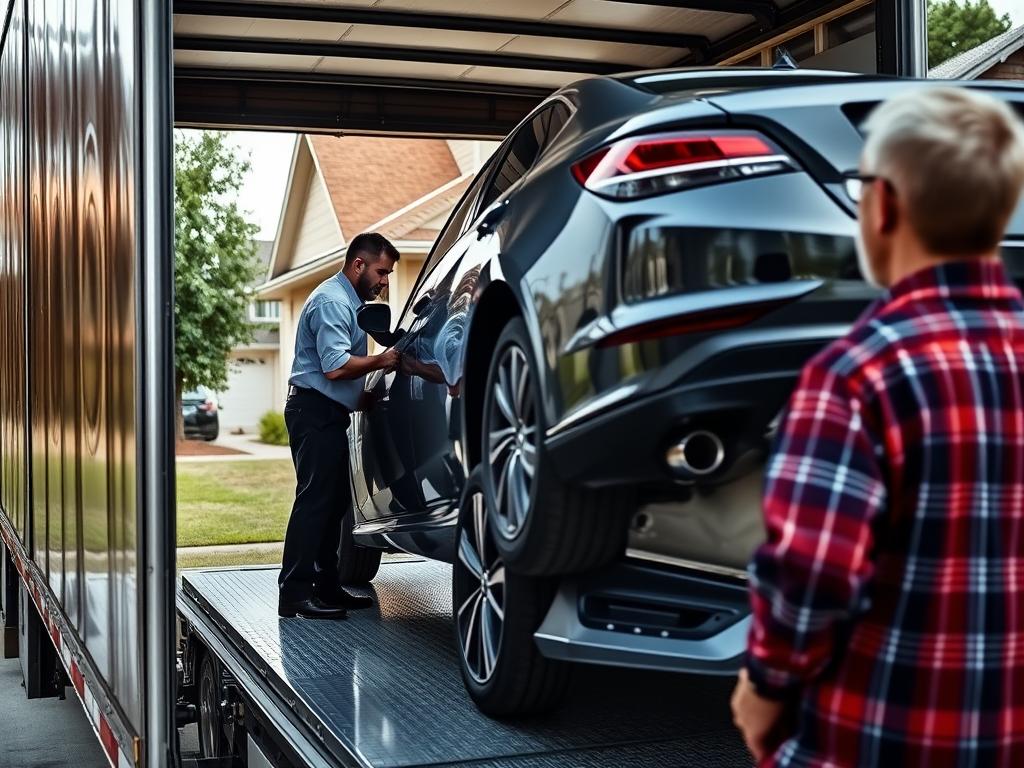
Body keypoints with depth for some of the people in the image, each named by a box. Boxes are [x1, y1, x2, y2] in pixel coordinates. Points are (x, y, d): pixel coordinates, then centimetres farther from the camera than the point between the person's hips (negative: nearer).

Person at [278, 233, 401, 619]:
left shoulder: (350, 301, 20)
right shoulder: (332, 301, -14)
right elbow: (335, 366, -23)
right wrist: (381, 361, -14)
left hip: (330, 413, 11)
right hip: (315, 411, -11)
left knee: (334, 501, 12)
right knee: (315, 500, -12)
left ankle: (326, 585, 19)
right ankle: (294, 593, -11)